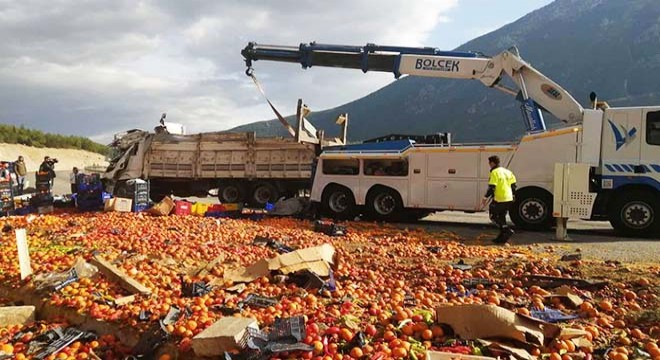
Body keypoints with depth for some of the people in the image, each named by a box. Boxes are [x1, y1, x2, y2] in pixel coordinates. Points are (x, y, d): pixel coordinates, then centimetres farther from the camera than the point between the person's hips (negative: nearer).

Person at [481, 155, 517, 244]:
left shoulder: (494, 172, -11)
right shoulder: (507, 171, 14)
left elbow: (491, 187, -18)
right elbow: (513, 185, 16)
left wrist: (486, 197, -10)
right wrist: (512, 195, 28)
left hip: (499, 200, -8)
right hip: (509, 199, 8)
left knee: (493, 216, 3)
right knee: (501, 217, 17)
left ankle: (507, 230, -12)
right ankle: (502, 237, 17)